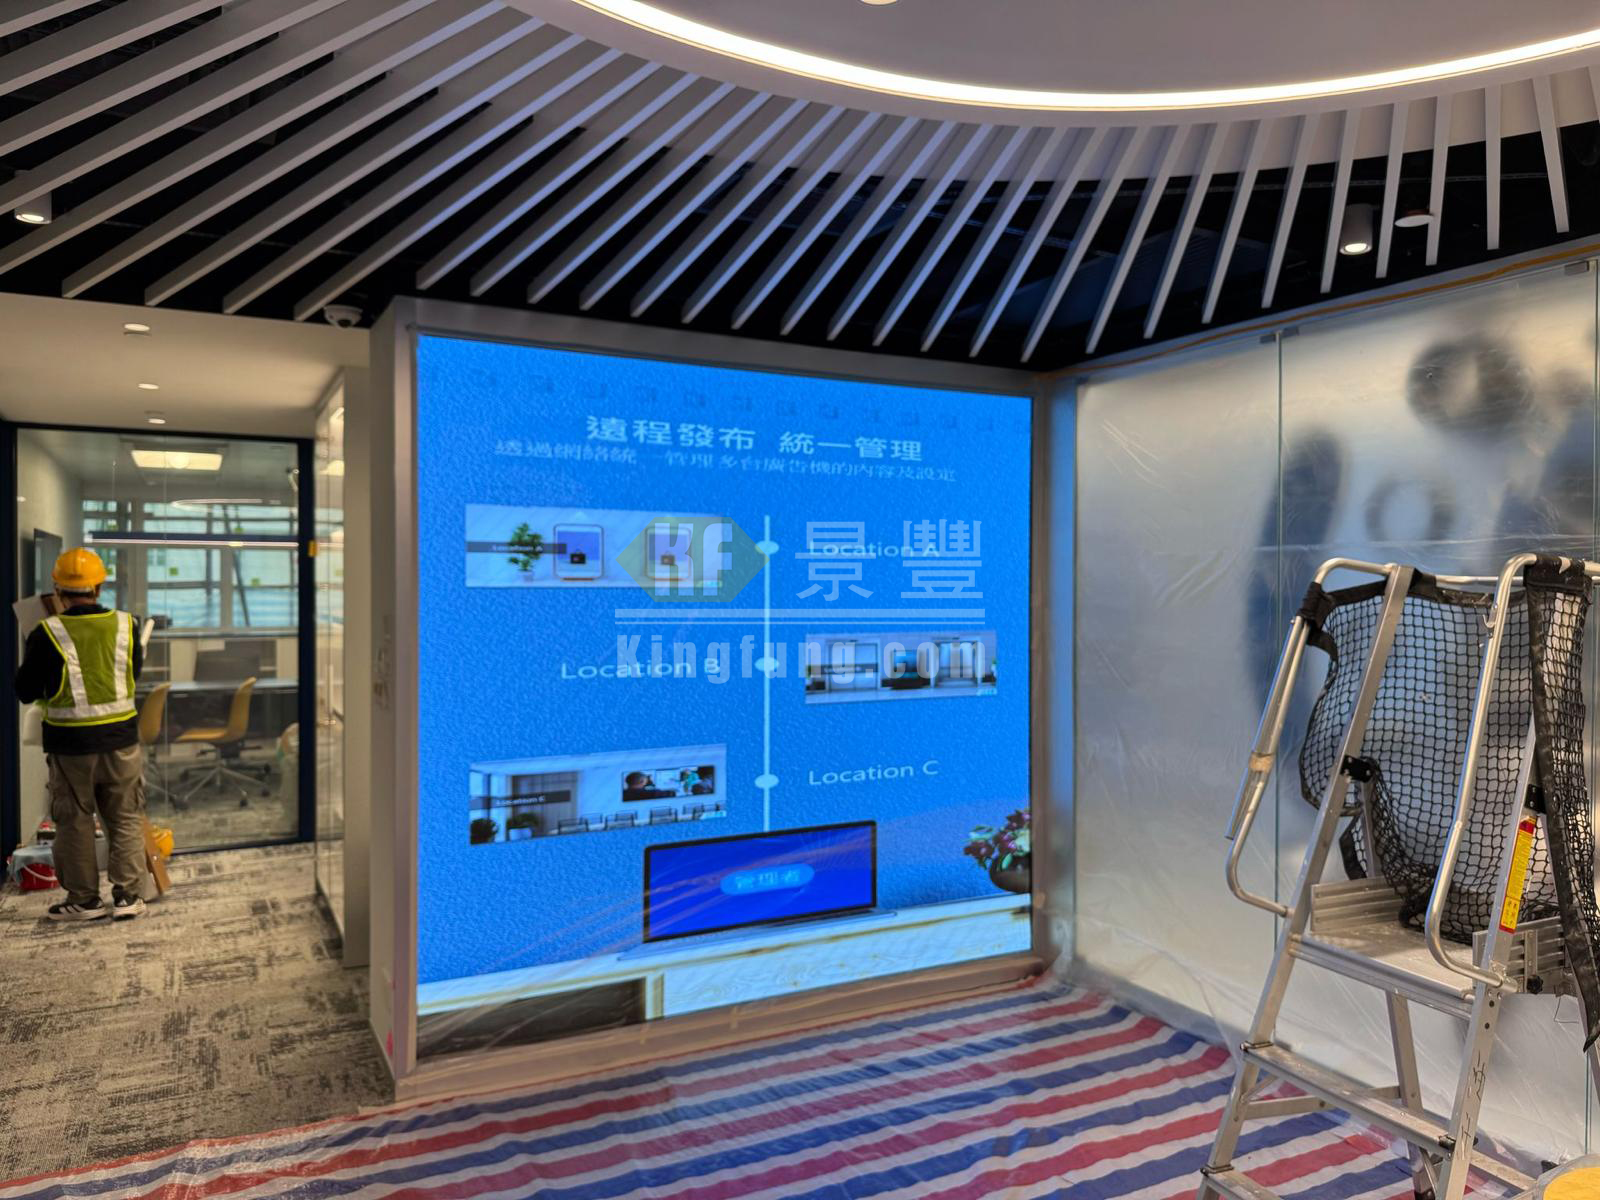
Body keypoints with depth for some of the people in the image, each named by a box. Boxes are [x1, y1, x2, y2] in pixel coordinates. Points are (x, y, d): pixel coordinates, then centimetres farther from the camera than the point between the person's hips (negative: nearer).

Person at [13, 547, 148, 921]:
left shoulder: (48, 634, -11)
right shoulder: (125, 625, -4)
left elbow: (25, 692, -1)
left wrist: (33, 653, 15)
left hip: (71, 745, -2)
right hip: (121, 739, 2)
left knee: (75, 823, 13)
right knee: (126, 819, 13)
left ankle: (84, 899, 20)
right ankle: (128, 895, 14)